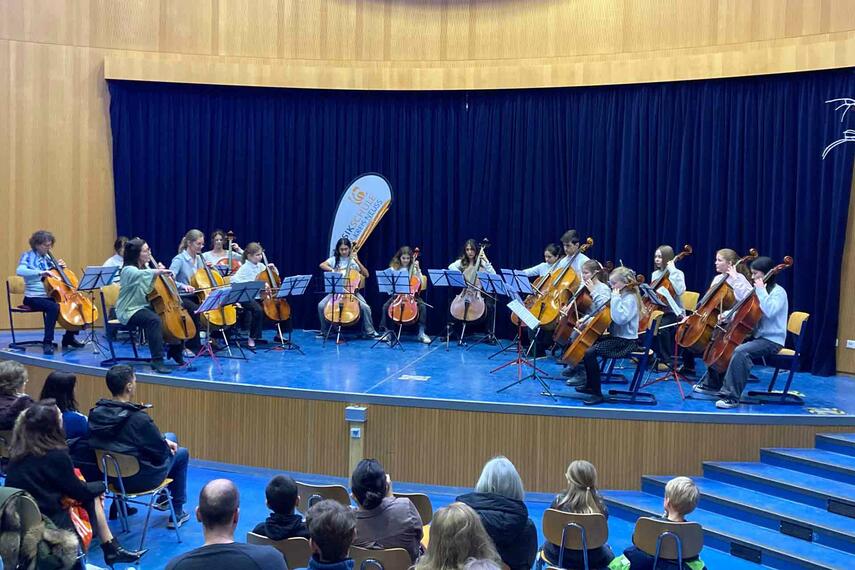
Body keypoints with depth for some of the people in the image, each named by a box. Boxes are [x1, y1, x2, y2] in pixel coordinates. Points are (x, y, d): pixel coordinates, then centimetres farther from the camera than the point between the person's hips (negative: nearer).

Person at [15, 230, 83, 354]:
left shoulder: (47, 257, 11)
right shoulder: (28, 256, -7)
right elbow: (20, 271, -27)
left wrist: (60, 267, 2)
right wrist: (40, 272, -37)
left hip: (49, 296, 7)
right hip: (33, 297, -7)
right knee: (54, 307, -36)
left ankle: (69, 337, 12)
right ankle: (47, 342, -30)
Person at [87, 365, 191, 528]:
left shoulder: (96, 413, -9)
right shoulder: (138, 418, -30)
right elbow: (161, 452, -19)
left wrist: (165, 441, 9)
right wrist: (167, 445, 6)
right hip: (139, 480, -7)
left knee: (170, 437, 27)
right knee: (181, 453, 20)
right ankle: (177, 514, 27)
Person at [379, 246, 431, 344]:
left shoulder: (413, 268, 5)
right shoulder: (394, 268, 6)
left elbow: (421, 283, -4)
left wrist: (417, 269, -10)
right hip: (397, 295, 1)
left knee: (422, 306, -27)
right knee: (385, 306, -26)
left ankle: (421, 333, -19)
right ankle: (386, 331, -11)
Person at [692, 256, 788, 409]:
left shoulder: (778, 292, -10)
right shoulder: (757, 290, 14)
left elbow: (769, 311, -28)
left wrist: (761, 290, -23)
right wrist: (728, 315, -2)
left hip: (771, 340, -9)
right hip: (756, 336, 9)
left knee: (740, 351, -34)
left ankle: (731, 397, -35)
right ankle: (713, 385, 18)